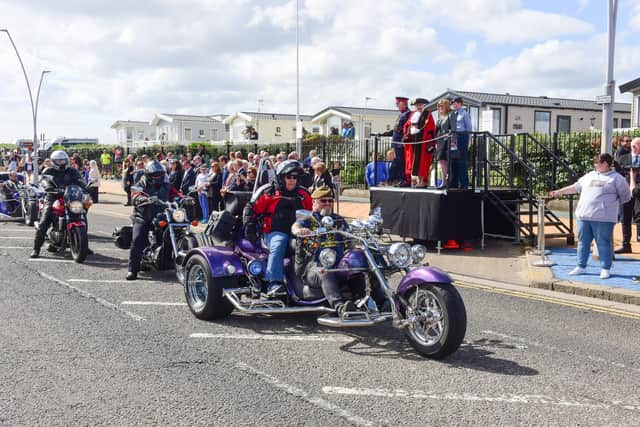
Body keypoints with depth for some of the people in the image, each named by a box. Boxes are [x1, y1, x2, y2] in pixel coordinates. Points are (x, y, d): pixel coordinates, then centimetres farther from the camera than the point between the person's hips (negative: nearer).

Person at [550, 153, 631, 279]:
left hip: (603, 218, -5)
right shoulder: (589, 176, 16)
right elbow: (576, 187, 21)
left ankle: (605, 269, 9)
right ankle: (581, 267, 19)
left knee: (603, 243, -1)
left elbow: (625, 196, 5)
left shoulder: (616, 178, 1)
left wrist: (612, 203, 5)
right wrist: (559, 192, 20)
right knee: (583, 242, 10)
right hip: (583, 216, 5)